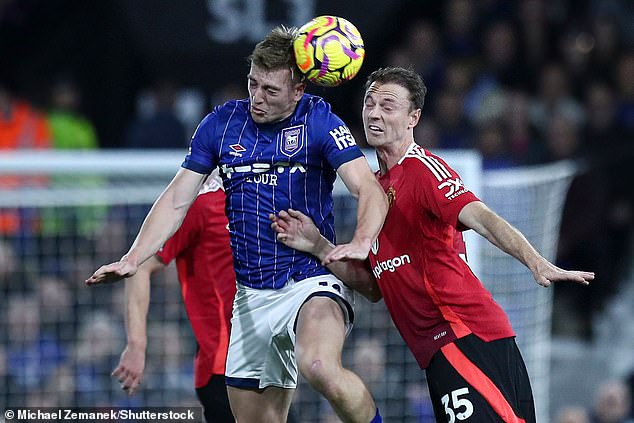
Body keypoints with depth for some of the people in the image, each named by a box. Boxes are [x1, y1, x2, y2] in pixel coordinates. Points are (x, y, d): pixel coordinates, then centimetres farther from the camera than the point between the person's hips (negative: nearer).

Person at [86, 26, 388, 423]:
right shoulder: (221, 124, 5)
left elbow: (370, 190, -17)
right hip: (251, 296, 5)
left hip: (312, 281, -5)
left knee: (320, 367, -37)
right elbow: (177, 201, 8)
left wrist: (361, 242, -37)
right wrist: (132, 260, -3)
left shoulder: (319, 122, -7)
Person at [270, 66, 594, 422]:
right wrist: (318, 246, 12)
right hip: (440, 350, 9)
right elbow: (374, 285, 24)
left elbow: (480, 217, -24)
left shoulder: (422, 168, -6)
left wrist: (535, 262, -39)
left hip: (467, 335, -9)